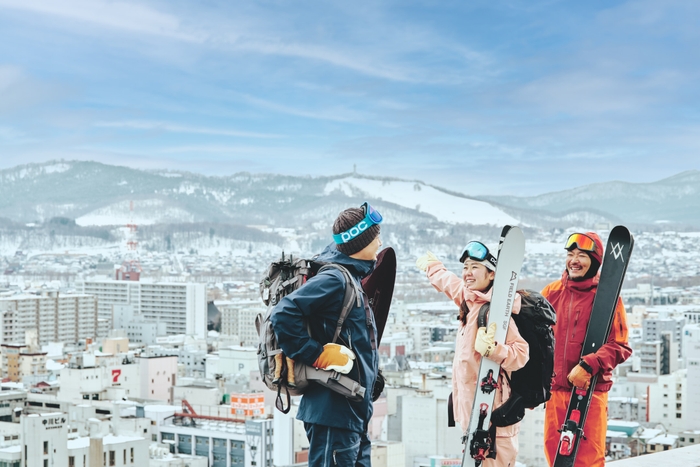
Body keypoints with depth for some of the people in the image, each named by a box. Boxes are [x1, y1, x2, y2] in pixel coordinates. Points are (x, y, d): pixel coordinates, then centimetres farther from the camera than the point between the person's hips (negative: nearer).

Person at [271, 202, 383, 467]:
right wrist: (316, 355, -19)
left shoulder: (352, 278, 16)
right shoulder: (333, 279, -15)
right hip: (333, 409, -10)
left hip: (353, 411, 10)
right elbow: (284, 315, -24)